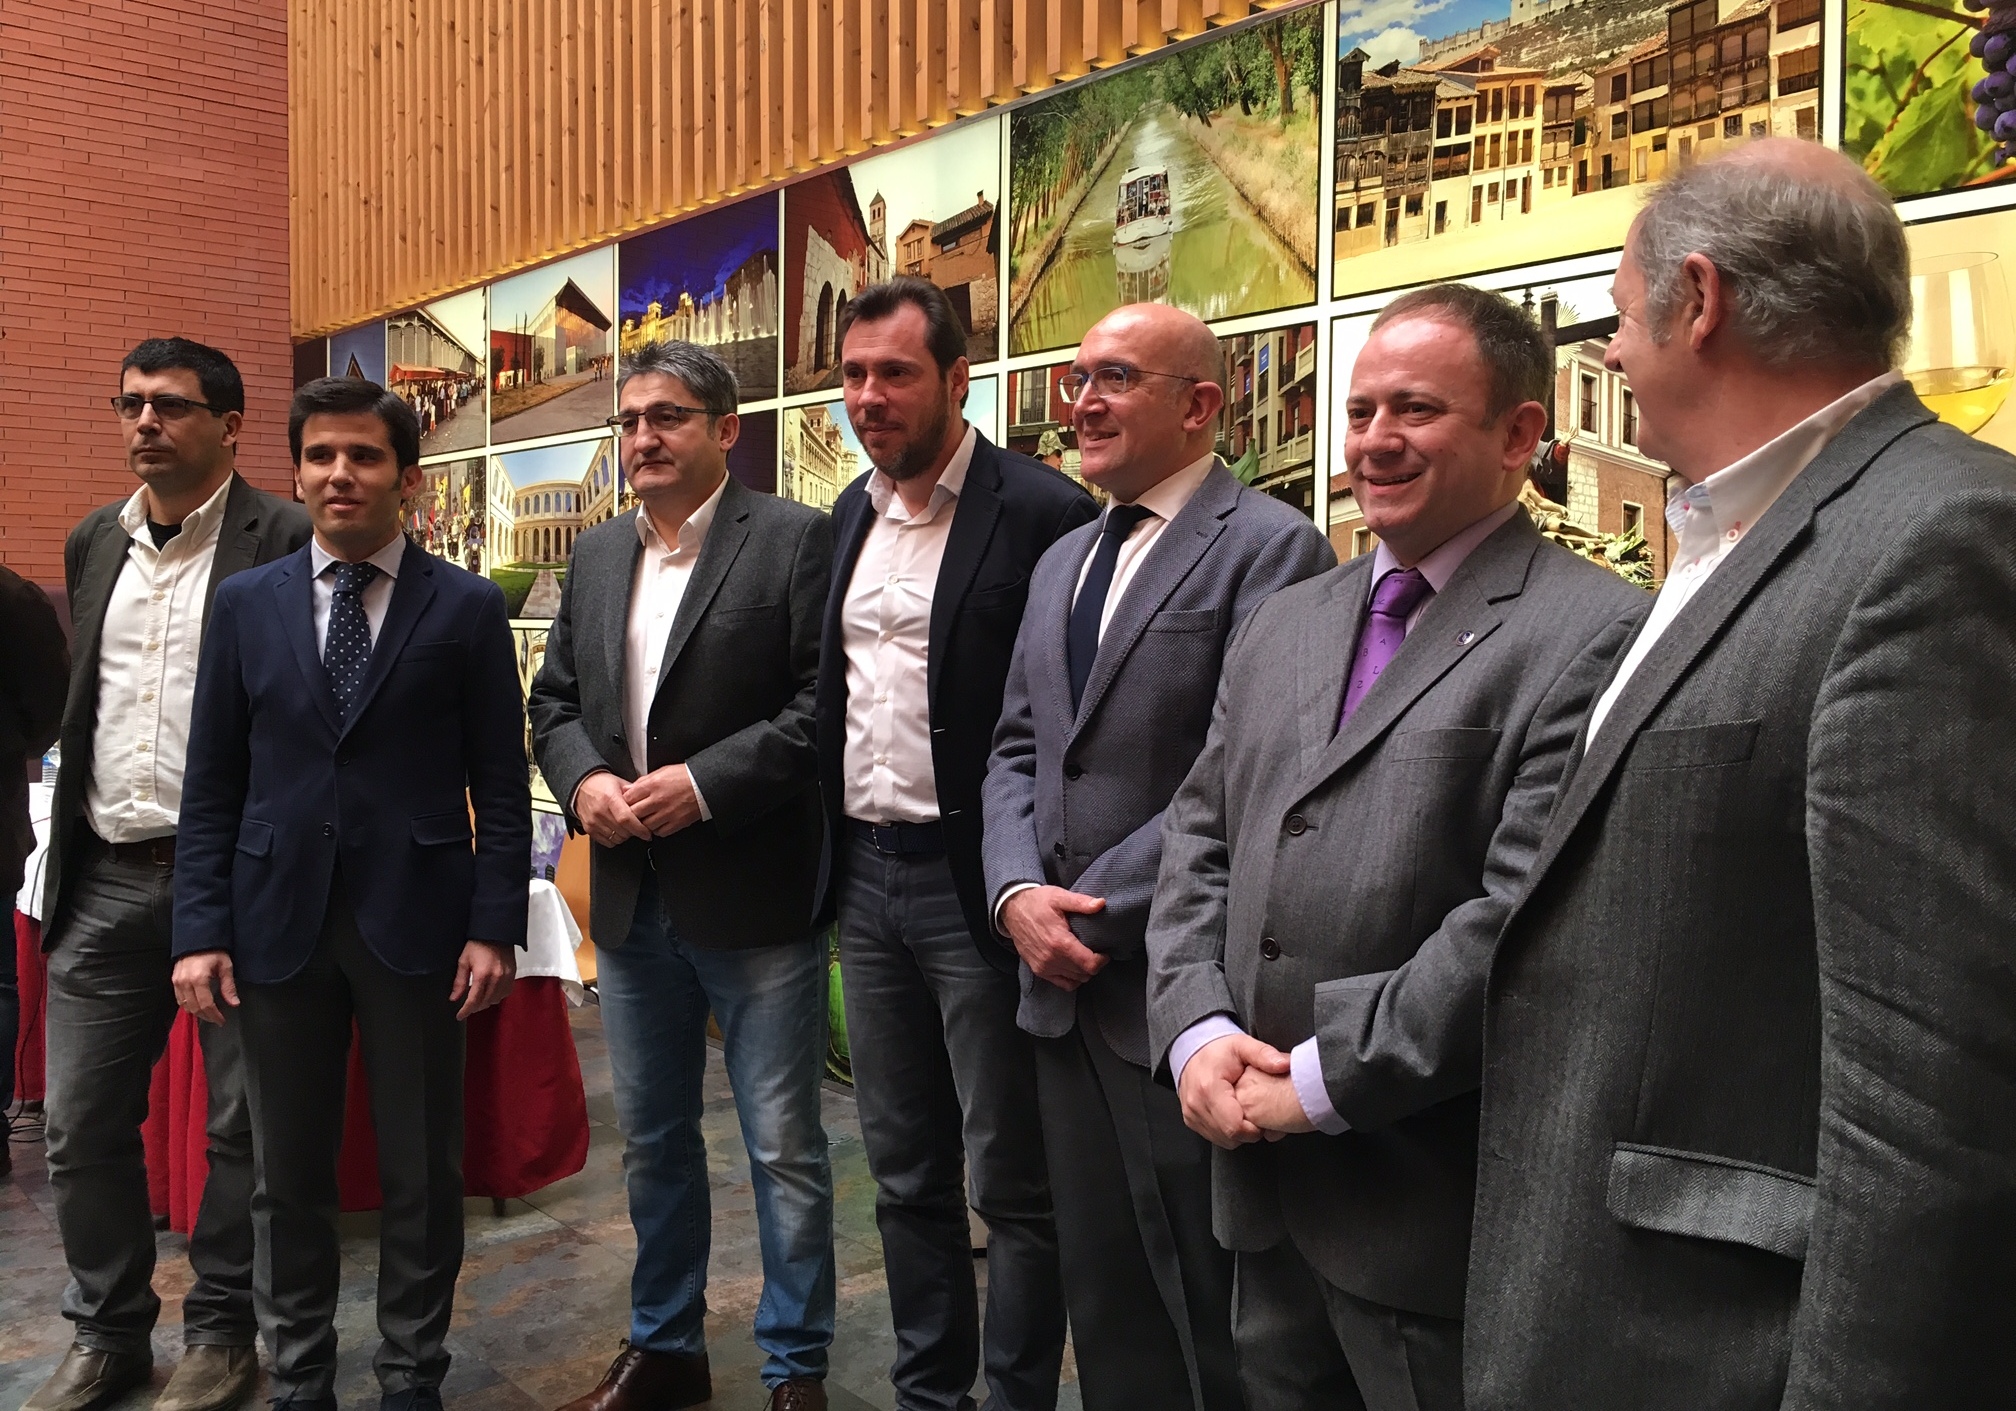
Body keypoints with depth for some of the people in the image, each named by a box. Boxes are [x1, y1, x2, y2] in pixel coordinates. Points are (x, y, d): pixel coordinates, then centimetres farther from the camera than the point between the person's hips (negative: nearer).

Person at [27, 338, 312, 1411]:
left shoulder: (286, 542, -7)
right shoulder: (93, 543, 12)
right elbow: (81, 706, 20)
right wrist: (67, 854, 16)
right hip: (106, 881, 6)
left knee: (241, 1122, 7)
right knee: (81, 1123, 10)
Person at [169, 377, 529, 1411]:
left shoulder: (468, 608, 0)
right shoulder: (245, 604, 7)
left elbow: (501, 785, -1)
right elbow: (212, 784, 6)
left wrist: (493, 927, -7)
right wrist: (200, 929, -1)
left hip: (414, 922, -2)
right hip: (277, 924, 2)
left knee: (422, 1172, 8)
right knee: (288, 1174, 12)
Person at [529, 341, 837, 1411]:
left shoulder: (795, 540, -7)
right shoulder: (595, 556, 12)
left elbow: (825, 703, -14)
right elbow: (555, 701, 15)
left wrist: (703, 783, -19)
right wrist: (584, 779, -5)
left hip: (754, 897, -6)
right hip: (631, 896, 6)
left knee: (785, 1149, 4)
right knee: (651, 1141, 18)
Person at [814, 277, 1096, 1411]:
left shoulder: (1043, 511, -12)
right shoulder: (853, 513, 11)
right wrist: (829, 852, 12)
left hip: (973, 882, -7)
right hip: (866, 873, 7)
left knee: (1012, 1182, 5)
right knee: (904, 1169, 18)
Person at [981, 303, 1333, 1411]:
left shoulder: (1270, 547, -10)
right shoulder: (1063, 561, 16)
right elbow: (1017, 749, 13)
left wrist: (1092, 912, -16)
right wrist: (1018, 896, -4)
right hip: (1064, 986, 7)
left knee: (1209, 1317, 7)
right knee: (1103, 1301, 18)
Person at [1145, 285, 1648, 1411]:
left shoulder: (1594, 634, -13)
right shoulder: (1285, 623, 11)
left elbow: (1527, 916, -20)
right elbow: (1199, 839, 11)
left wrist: (1323, 1079, -17)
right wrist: (1197, 1031, -4)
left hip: (1434, 1207, -6)